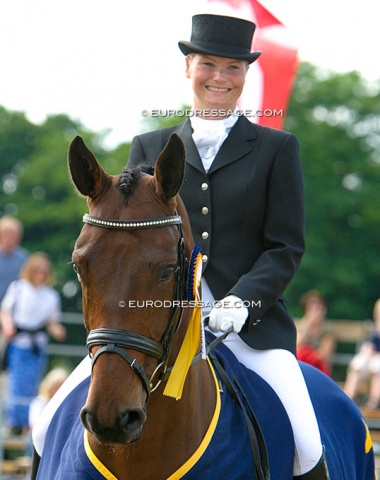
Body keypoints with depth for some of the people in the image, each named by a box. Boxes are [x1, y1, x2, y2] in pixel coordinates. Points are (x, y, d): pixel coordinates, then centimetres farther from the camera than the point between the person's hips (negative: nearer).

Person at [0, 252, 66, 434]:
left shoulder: (51, 296, 6)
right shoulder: (17, 288, 0)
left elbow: (52, 322, 11)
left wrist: (57, 331, -9)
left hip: (38, 347, 2)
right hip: (17, 344, -2)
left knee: (31, 386, 4)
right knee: (15, 383, -7)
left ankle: (28, 422, 10)